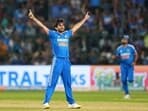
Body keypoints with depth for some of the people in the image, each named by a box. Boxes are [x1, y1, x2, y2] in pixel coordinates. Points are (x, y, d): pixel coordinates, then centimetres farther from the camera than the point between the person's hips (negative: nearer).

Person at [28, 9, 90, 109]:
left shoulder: (67, 34, 16)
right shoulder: (53, 34, 3)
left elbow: (76, 27, 27)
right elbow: (42, 26, -4)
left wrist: (85, 19, 35)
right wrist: (33, 18, -13)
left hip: (66, 61, 5)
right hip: (57, 60, -5)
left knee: (68, 83, 11)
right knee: (52, 82, -8)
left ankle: (71, 102, 17)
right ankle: (46, 102, -8)